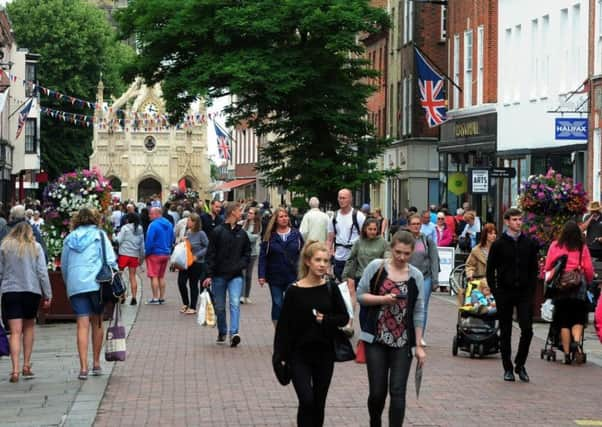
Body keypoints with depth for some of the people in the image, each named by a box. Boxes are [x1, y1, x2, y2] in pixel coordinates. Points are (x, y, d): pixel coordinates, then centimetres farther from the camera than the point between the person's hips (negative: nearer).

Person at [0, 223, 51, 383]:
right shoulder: (35, 247, 3)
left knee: (15, 332, -4)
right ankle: (26, 366, 16)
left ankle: (15, 370, -14)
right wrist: (47, 294, 2)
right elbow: (42, 272, -1)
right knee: (28, 328, 17)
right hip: (32, 291, 0)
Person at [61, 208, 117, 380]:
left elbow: (63, 265, 18)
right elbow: (110, 260, -4)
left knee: (82, 325, -2)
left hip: (75, 286, 2)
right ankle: (96, 363, 20)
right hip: (97, 283, -1)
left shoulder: (70, 238, 13)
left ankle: (83, 367, -11)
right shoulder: (99, 235, 4)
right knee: (97, 323, 13)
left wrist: (69, 284, 27)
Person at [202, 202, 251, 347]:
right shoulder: (218, 231, -4)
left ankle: (234, 333, -22)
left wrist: (241, 265, -2)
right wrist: (209, 275, -9)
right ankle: (222, 333, 27)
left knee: (235, 303, -16)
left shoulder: (242, 233, 7)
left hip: (236, 276, 1)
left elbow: (247, 252, 16)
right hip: (219, 275, -1)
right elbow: (211, 254, -5)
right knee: (219, 307, 9)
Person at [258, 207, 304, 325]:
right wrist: (262, 275, -8)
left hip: (292, 276, 0)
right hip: (275, 276, 0)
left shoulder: (296, 234, 2)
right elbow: (263, 256, -2)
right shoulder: (270, 236, 0)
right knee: (277, 304, 7)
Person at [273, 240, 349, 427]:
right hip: (299, 354, -3)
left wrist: (326, 320, -14)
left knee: (319, 403, 11)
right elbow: (284, 325, -6)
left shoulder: (331, 289, -1)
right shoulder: (295, 291, -8)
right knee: (306, 400, -13)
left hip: (324, 354, 3)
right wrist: (280, 355, -10)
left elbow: (344, 317, 5)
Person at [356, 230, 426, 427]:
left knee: (398, 392, -4)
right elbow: (361, 295, 2)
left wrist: (419, 345, 1)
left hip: (402, 342, 1)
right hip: (376, 339, -1)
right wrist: (383, 299, -15)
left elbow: (418, 313, 4)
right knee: (377, 391, 3)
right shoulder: (376, 267, -1)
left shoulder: (416, 276, 3)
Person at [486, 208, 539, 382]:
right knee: (505, 332, 5)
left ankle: (520, 364, 9)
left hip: (524, 292, 1)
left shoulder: (529, 243, 6)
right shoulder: (498, 244, 0)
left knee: (527, 329, -8)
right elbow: (490, 270, 3)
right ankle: (508, 368, 14)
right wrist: (495, 291, -4)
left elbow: (534, 268, 10)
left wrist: (531, 289, 1)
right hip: (504, 292, -1)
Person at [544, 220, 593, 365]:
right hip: (578, 288, -1)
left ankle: (567, 353, 5)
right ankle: (577, 342, -18)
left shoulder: (555, 246, 1)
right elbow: (589, 269, 0)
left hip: (559, 287, 1)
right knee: (578, 319, 9)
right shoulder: (582, 248, -1)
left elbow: (547, 267, 2)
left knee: (564, 322, 8)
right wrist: (588, 282, 18)